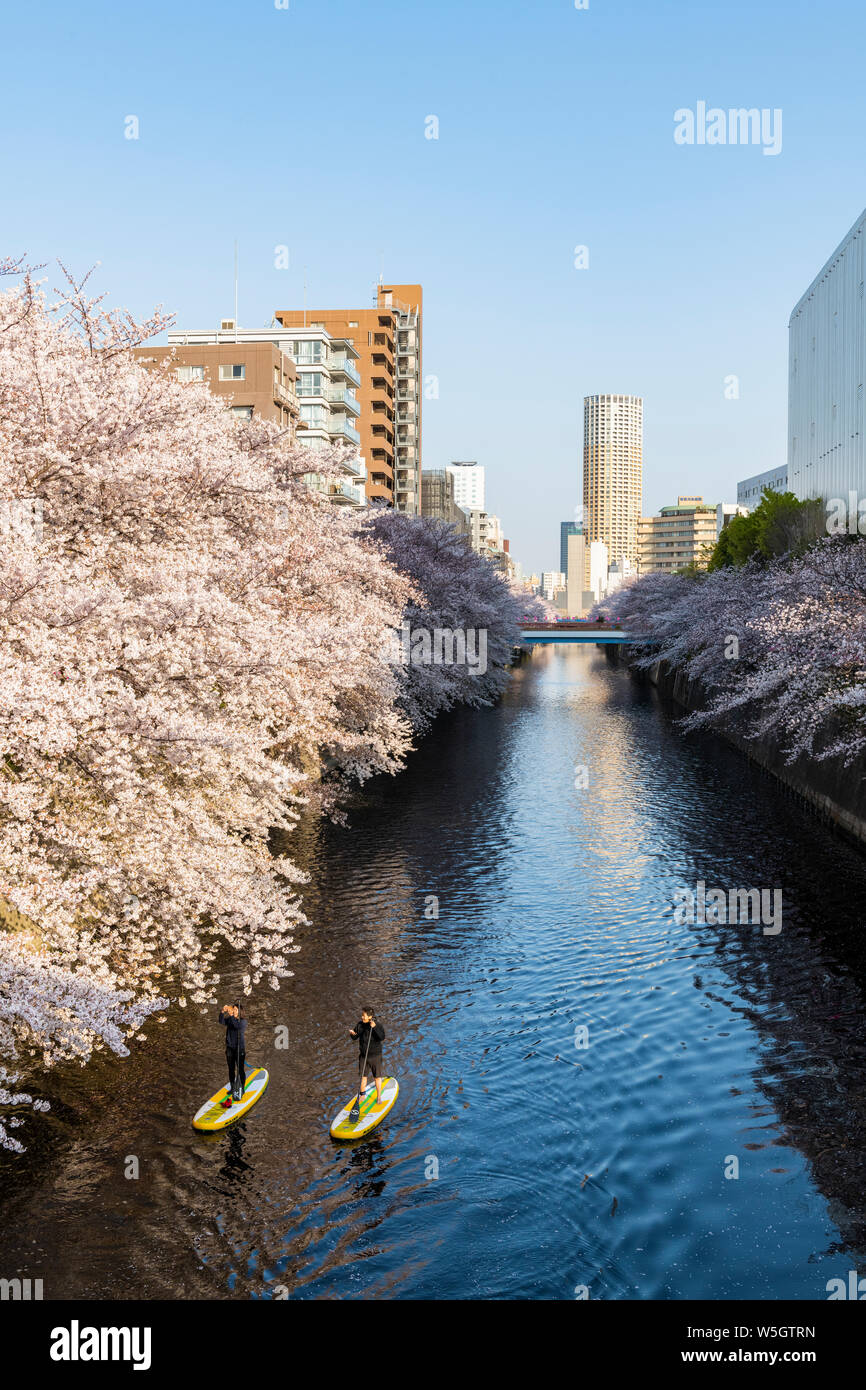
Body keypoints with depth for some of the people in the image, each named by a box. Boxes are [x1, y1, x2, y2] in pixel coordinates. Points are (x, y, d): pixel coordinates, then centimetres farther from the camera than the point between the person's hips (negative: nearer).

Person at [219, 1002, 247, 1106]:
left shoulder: (243, 1021, -9)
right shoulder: (229, 1019, 4)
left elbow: (237, 1026, -29)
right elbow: (221, 1021, -14)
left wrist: (232, 1015, -34)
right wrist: (223, 1012, -30)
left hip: (240, 1048, -5)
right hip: (230, 1047, 5)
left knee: (241, 1069, -1)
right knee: (231, 1069, 14)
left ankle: (241, 1089, 9)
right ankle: (232, 1088, 26)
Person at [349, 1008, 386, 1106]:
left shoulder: (378, 1025, -15)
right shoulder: (360, 1025, -1)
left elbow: (382, 1038, -26)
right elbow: (355, 1037, 8)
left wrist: (374, 1027, -36)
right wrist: (352, 1034, -15)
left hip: (375, 1056, -4)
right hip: (363, 1055, 4)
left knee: (377, 1077, 5)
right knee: (363, 1076, 15)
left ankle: (379, 1097, 18)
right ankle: (362, 1095, 33)